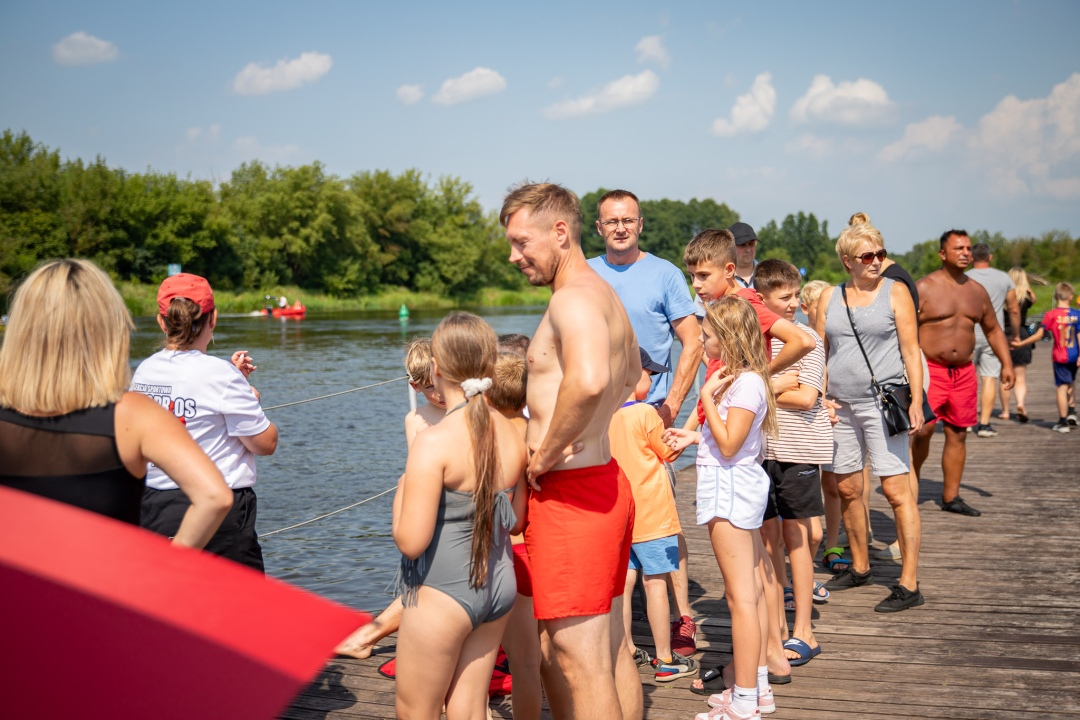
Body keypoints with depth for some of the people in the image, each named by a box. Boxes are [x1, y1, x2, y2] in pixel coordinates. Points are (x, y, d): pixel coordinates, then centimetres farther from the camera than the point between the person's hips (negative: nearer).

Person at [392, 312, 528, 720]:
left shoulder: (434, 443, -21)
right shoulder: (510, 434, 0)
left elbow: (411, 542, -20)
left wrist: (402, 491, -4)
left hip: (443, 594, -6)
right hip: (499, 586, 7)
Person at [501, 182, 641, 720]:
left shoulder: (574, 297, -17)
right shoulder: (606, 296, 15)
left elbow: (589, 380, -37)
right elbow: (631, 374, 33)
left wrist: (544, 456, -24)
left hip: (569, 492, -10)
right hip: (608, 479, 10)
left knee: (579, 661, -4)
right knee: (610, 653, 17)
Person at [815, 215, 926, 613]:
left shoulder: (895, 292, 2)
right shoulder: (829, 297, 11)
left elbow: (910, 350, -1)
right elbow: (820, 353, 14)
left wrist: (916, 401, -9)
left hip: (883, 402, -4)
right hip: (840, 405, 5)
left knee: (896, 490, -8)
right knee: (847, 490, 11)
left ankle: (909, 584, -4)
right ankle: (860, 567, 28)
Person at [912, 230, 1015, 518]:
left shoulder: (977, 291, 11)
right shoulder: (924, 288, -6)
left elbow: (993, 329, 21)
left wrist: (1006, 363, 13)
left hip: (964, 372, 5)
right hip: (930, 370, -5)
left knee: (958, 435, 7)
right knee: (922, 431, -12)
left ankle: (951, 497, 16)